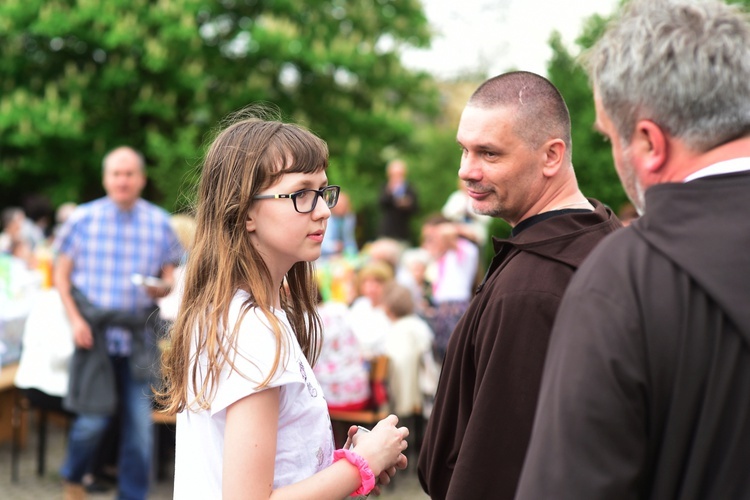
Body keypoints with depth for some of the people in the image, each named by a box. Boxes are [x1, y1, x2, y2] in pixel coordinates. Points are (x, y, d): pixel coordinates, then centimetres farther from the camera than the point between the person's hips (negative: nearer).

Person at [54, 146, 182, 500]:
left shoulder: (159, 222, 5)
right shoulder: (83, 219, 1)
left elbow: (169, 276, 12)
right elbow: (62, 274, 4)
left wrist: (163, 288, -12)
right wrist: (75, 319, -8)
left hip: (140, 334, 2)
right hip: (95, 332, -2)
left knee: (140, 423, 1)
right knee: (93, 418, -3)